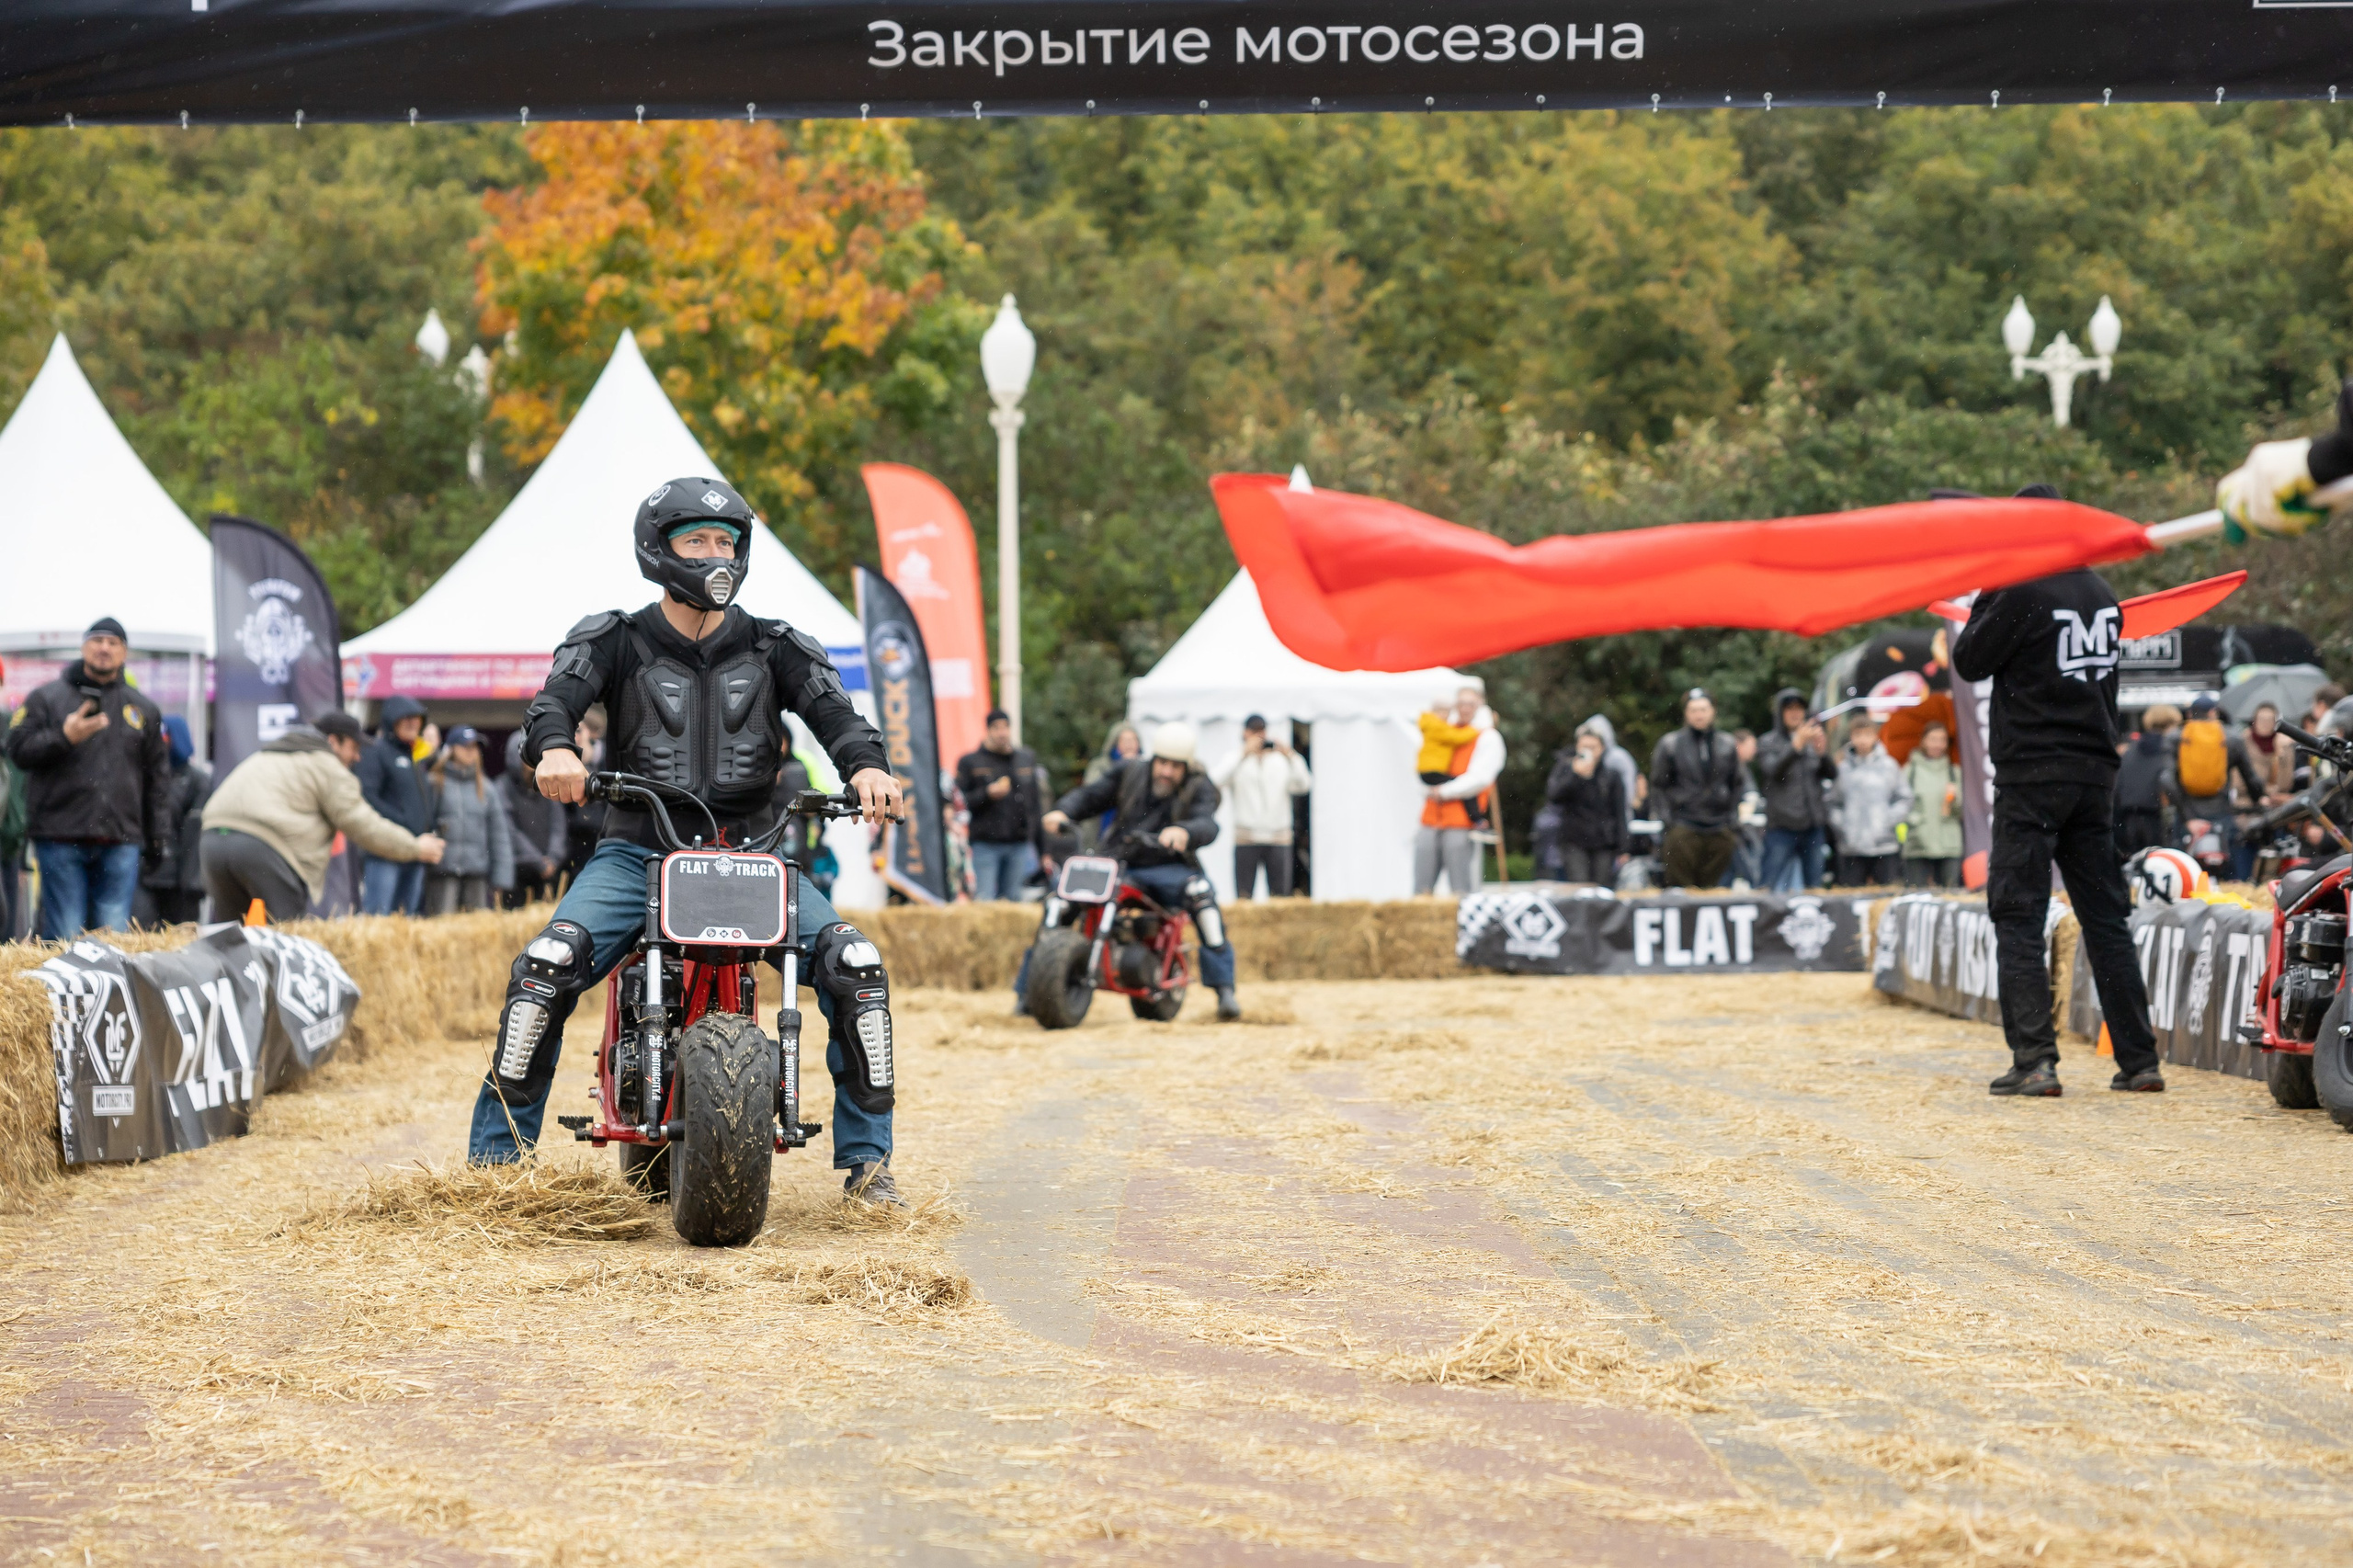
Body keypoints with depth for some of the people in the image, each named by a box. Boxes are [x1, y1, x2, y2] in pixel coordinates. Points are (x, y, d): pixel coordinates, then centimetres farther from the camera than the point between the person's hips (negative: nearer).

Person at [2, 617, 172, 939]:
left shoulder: (144, 709, 16)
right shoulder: (46, 698, 9)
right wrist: (64, 737, -15)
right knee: (65, 934, -6)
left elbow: (158, 776, 16)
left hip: (121, 840, 2)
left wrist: (158, 837, 9)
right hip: (61, 839, -2)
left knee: (114, 934, -3)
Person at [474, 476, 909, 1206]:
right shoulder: (615, 642, 4)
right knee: (548, 966, -26)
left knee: (855, 966, -18)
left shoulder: (772, 648, 10)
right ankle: (494, 1153, -14)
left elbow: (832, 709, -4)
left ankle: (865, 1158, -7)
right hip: (637, 851, -2)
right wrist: (554, 747, -38)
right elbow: (557, 695, -13)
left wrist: (866, 764, -28)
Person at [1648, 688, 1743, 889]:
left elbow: (1736, 786, 17)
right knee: (1680, 889, -7)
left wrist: (1735, 821, 9)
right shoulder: (1670, 744, 5)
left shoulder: (1727, 745, 12)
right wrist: (1667, 818, -4)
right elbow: (1659, 785, 6)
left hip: (1720, 830, 3)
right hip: (1684, 828, -3)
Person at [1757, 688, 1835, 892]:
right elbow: (1773, 770, -14)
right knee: (1773, 888, -6)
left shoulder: (1812, 741, 15)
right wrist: (1797, 745, -23)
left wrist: (1822, 752, -12)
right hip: (1782, 824, -4)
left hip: (1813, 823, 4)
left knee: (1814, 885, 5)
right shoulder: (1768, 744, 5)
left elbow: (1832, 775, 7)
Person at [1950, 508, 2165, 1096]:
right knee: (2106, 920, 10)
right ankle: (2139, 1061, 9)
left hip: (2032, 775, -6)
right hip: (2095, 772, 6)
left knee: (2018, 920, -3)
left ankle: (2033, 1060, -11)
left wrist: (1985, 598, 8)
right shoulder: (2102, 596, 9)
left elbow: (1970, 663, -4)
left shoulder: (2025, 595, -13)